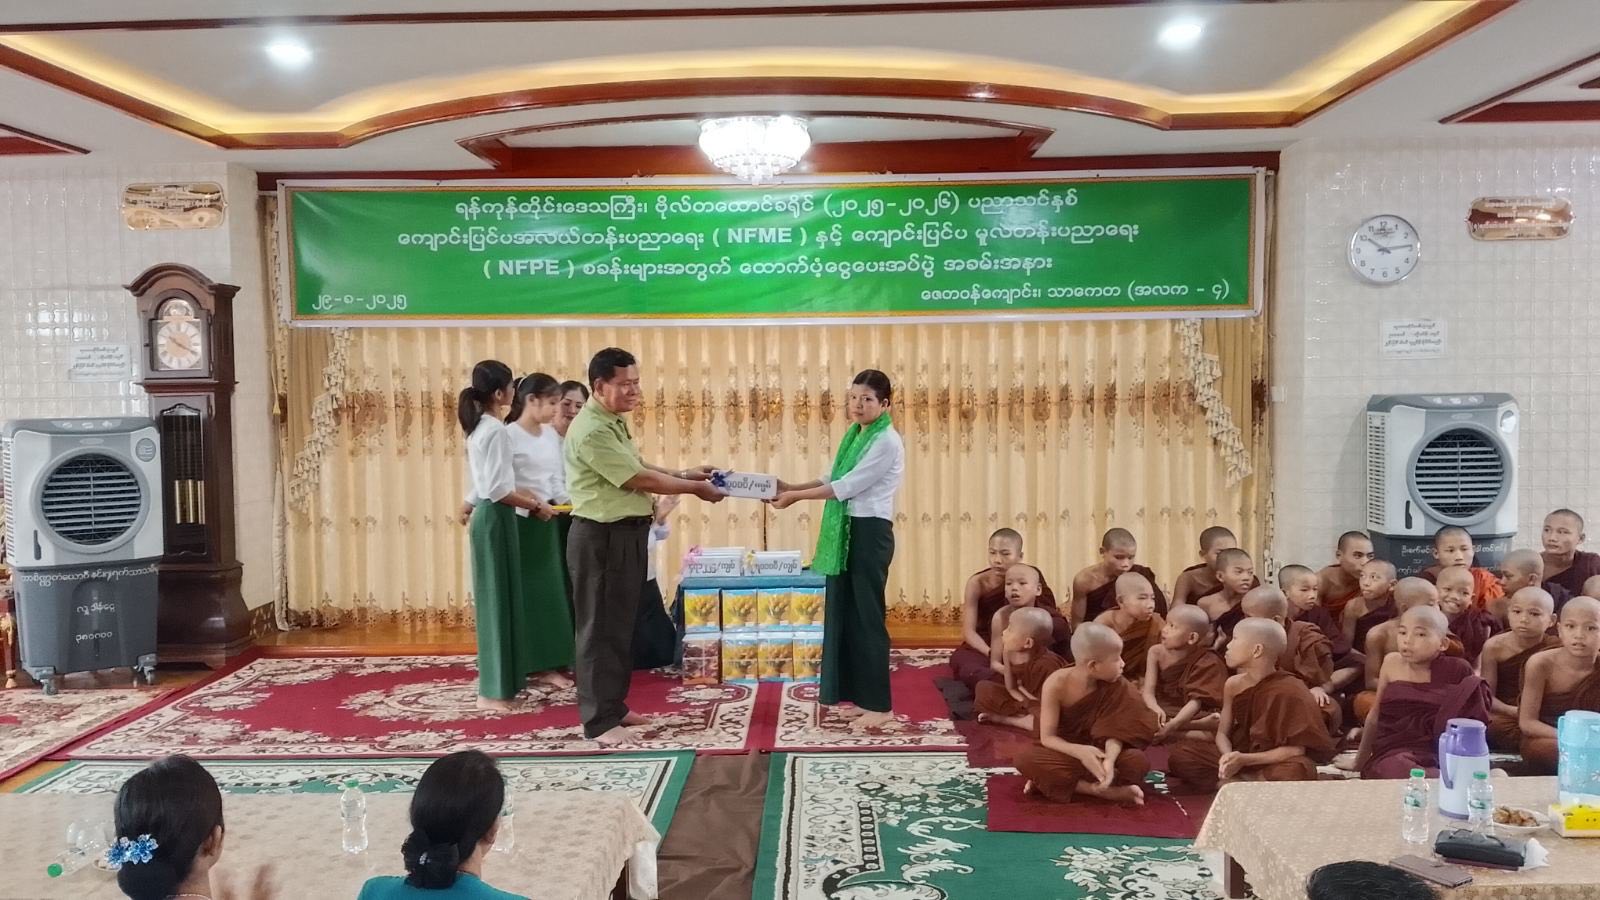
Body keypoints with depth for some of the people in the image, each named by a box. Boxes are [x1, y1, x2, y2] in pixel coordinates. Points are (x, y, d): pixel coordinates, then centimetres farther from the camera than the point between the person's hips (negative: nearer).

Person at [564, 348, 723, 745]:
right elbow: (640, 479, -20)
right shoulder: (591, 430, -21)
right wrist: (696, 488, -11)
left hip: (626, 534, 10)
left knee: (621, 626, 17)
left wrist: (685, 474, 7)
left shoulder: (614, 422, 12)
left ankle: (614, 706, 29)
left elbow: (638, 466, 18)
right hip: (601, 537, -10)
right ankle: (599, 721, 6)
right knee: (601, 628, -2)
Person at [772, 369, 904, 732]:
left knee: (867, 616, -4)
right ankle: (860, 696, 22)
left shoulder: (886, 442, -14)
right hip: (846, 532, 9)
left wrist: (797, 496, -14)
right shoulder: (853, 435, 13)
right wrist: (792, 486, 2)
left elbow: (847, 486, -18)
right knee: (845, 613, 11)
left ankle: (880, 705, 6)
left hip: (870, 532, -9)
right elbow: (833, 479, 15)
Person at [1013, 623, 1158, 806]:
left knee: (1138, 761, -29)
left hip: (1099, 753, 2)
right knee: (1025, 760, -32)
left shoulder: (1116, 686, -14)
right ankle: (1109, 791, -31)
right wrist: (1079, 751, -41)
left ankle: (1056, 781, -23)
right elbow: (1047, 737, -22)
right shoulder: (1057, 684, -22)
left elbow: (1115, 731, -20)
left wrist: (1109, 760, -42)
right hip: (1066, 752, -2)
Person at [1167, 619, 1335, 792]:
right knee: (1180, 754, -14)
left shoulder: (1290, 691, -18)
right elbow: (1222, 733, 4)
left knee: (1294, 773, -40)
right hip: (1238, 757, 5)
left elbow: (1297, 749, -18)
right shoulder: (1233, 685, 0)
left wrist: (1245, 760, -25)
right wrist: (1228, 757, -21)